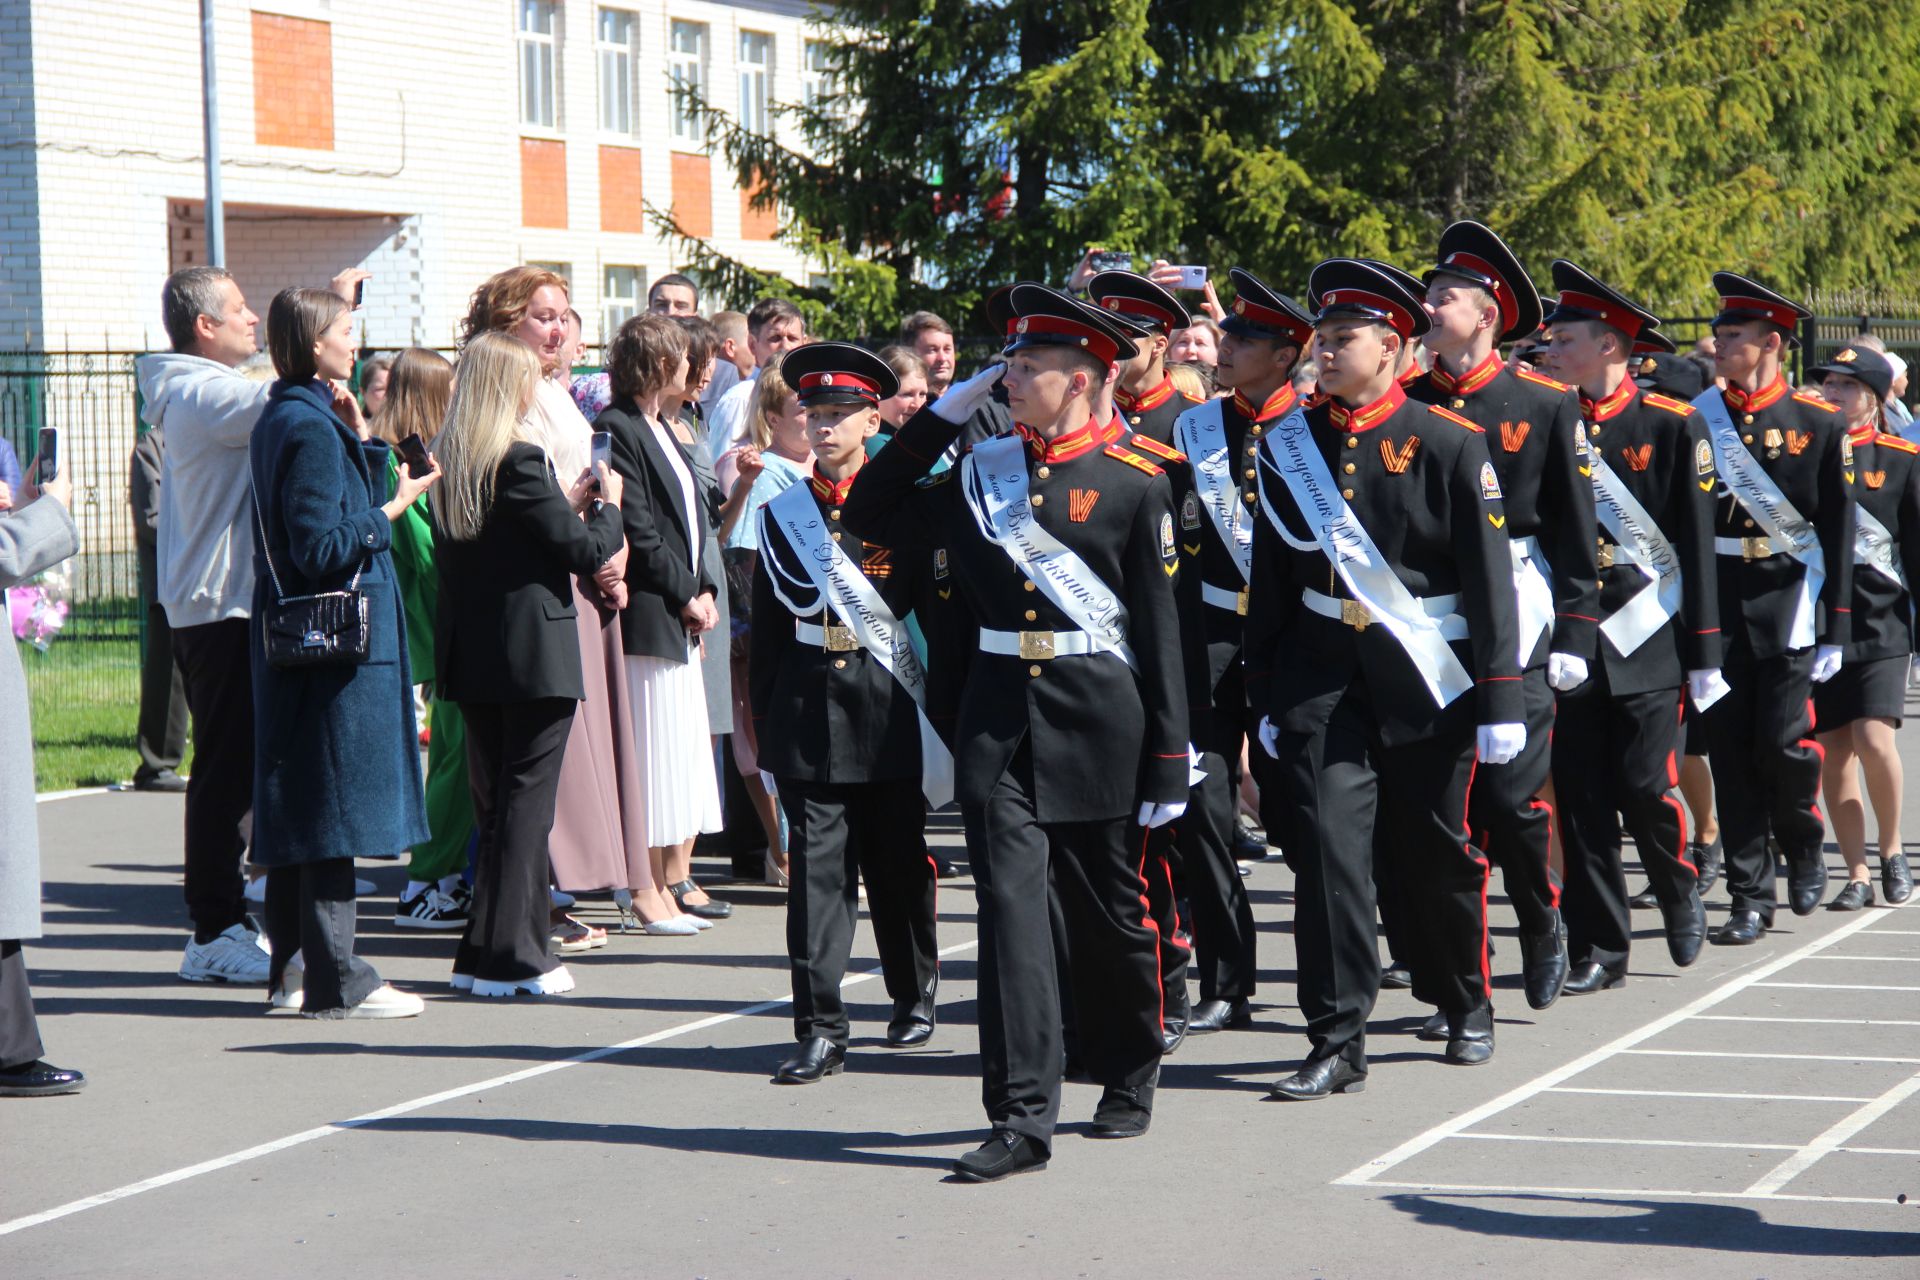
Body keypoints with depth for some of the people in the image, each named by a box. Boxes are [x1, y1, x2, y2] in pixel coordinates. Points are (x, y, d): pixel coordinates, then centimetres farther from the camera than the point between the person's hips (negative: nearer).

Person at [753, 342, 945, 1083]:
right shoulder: (782, 512, 7)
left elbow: (937, 616, 1)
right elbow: (767, 631, 9)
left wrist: (944, 715, -2)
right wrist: (766, 730, 8)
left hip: (888, 711, -1)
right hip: (807, 709, 1)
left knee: (898, 865, 10)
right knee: (817, 868, -5)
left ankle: (914, 995, 30)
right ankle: (820, 1028, -5)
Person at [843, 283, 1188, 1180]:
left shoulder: (1132, 484, -4)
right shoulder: (981, 471, 8)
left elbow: (1161, 628, -4)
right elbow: (869, 517, 13)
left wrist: (1166, 763, -7)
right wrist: (938, 417, 5)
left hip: (1097, 714, -3)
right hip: (999, 713, 3)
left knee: (1109, 911, 10)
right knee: (1010, 903, -6)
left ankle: (1128, 1078, 32)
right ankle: (1021, 1116, -7)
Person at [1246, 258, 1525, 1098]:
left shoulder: (1449, 444, -6)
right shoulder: (1288, 445, 5)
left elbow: (1489, 577, -7)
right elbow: (1270, 578, 9)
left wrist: (1500, 699, -10)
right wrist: (1266, 696, 9)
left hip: (1426, 681, -2)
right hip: (1324, 676, 2)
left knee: (1435, 855, 10)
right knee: (1326, 847, -10)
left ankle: (1467, 1007, 34)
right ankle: (1337, 1043, -7)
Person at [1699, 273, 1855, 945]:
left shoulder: (1818, 423, 0)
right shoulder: (1695, 420, 4)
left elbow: (1839, 532, 0)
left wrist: (1835, 631, -4)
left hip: (1787, 600, -2)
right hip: (1715, 604, 2)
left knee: (1784, 743, -7)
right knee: (1730, 751, 1)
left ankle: (1804, 845, 23)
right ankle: (1751, 897, 9)